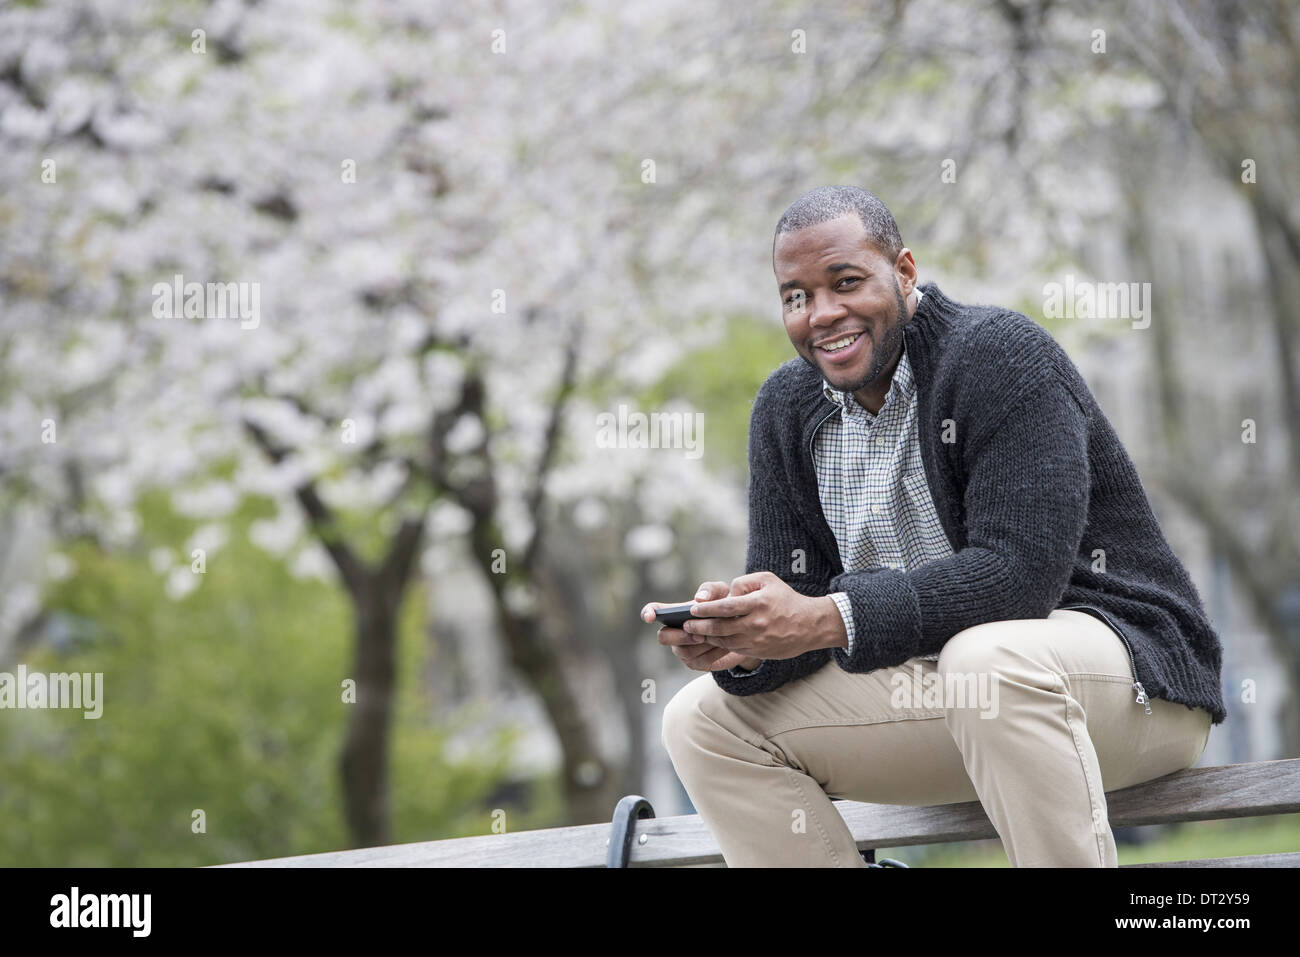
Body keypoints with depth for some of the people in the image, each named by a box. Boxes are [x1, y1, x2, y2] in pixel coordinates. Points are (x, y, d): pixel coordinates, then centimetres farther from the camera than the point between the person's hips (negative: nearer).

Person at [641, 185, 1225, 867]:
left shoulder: (1001, 356, -16)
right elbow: (794, 595, 1)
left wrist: (829, 620, -35)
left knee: (987, 659, -40)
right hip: (931, 686, 7)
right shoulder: (784, 409, 5)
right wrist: (743, 641, -25)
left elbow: (1021, 570, -28)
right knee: (704, 718, -4)